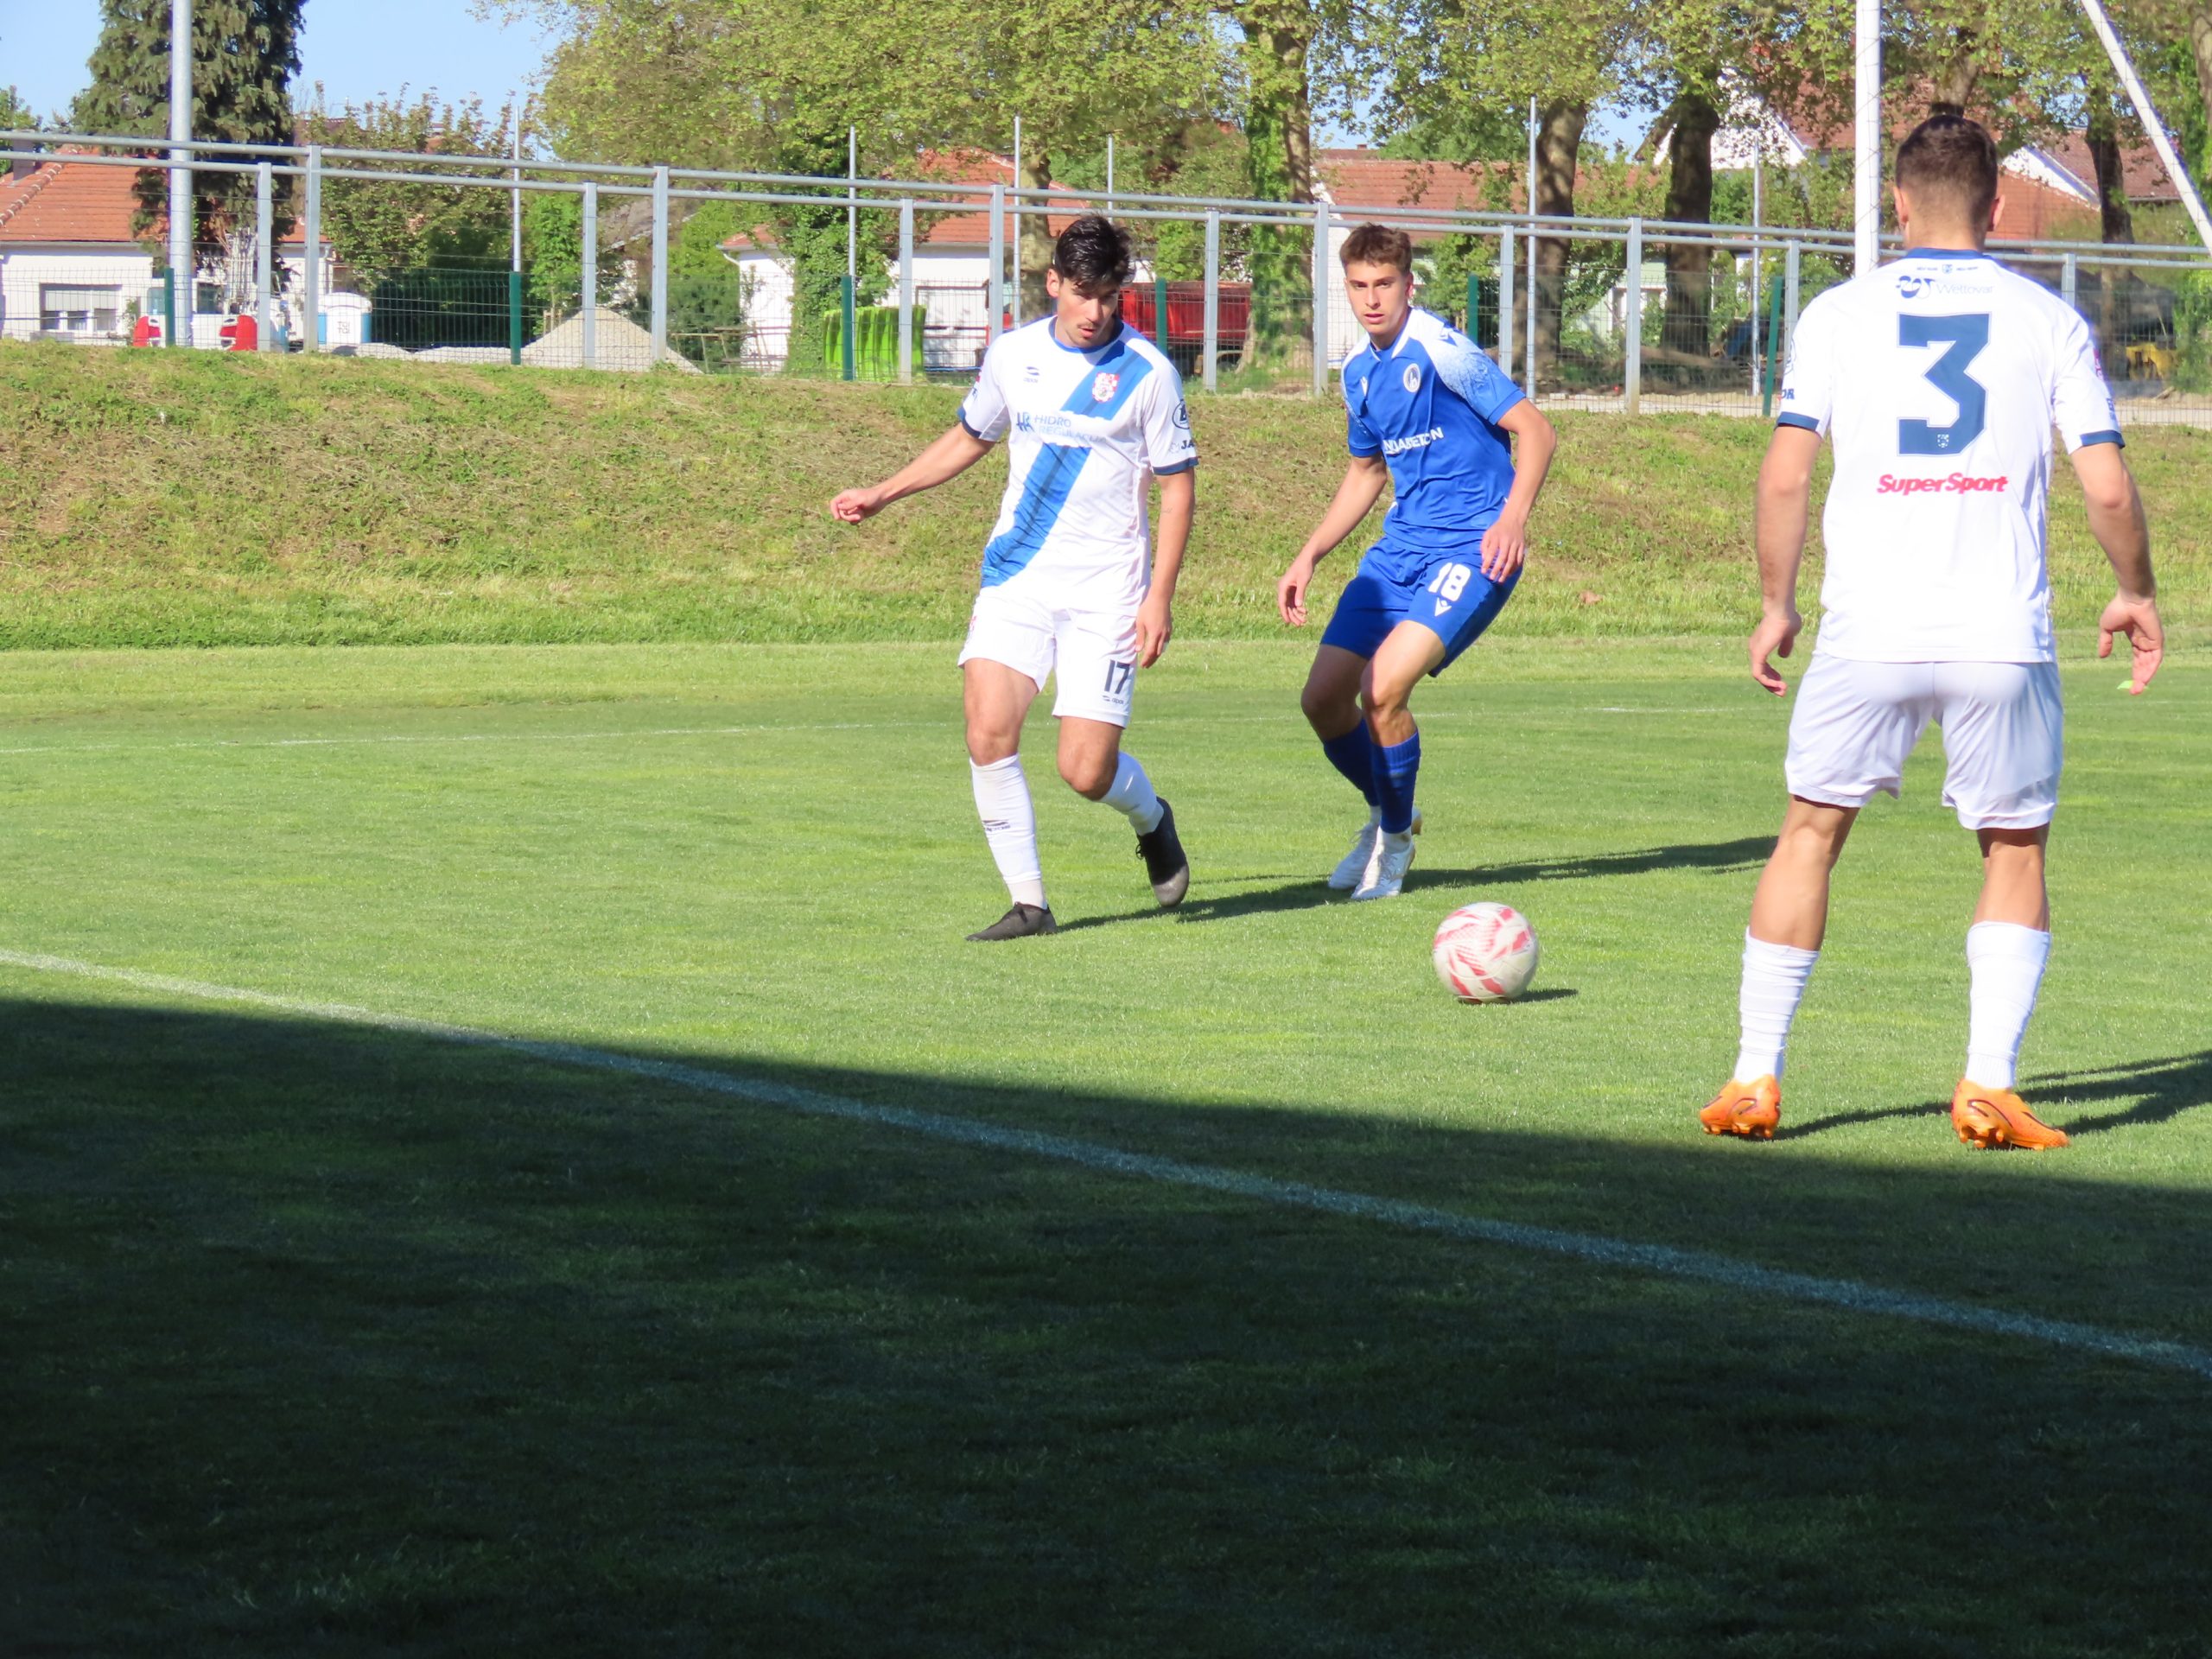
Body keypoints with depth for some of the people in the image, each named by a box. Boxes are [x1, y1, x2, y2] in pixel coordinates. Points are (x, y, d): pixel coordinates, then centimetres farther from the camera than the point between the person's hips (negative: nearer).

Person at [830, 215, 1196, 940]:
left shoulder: (1147, 373, -6)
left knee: (1086, 771, -8)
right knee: (988, 733, -16)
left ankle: (1152, 821, 28)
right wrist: (883, 494, 19)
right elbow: (970, 437, 24)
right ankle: (1028, 903, -4)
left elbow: (1177, 485, 0)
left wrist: (1160, 596, -7)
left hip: (1105, 592, -3)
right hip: (1016, 579, 3)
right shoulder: (1012, 354, 5)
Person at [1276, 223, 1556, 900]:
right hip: (1401, 547, 8)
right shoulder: (1361, 372, 11)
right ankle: (1385, 813, 27)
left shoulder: (1440, 350, -13)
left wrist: (1514, 516, -29)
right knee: (1323, 697, 0)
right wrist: (1309, 556, 20)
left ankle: (1395, 841, 1)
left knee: (1383, 687, -22)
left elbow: (1535, 430, -15)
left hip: (1471, 549, -8)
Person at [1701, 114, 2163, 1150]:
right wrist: (2135, 597, 17)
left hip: (1868, 635, 0)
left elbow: (1785, 474, -1)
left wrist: (1777, 606, 11)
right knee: (2015, 851, 15)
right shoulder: (2048, 321, 5)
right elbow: (2109, 489, 0)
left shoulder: (1839, 315, 5)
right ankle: (1988, 1086, 2)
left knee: (1811, 831, 15)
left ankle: (1755, 1082, 11)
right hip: (2002, 638, 0)